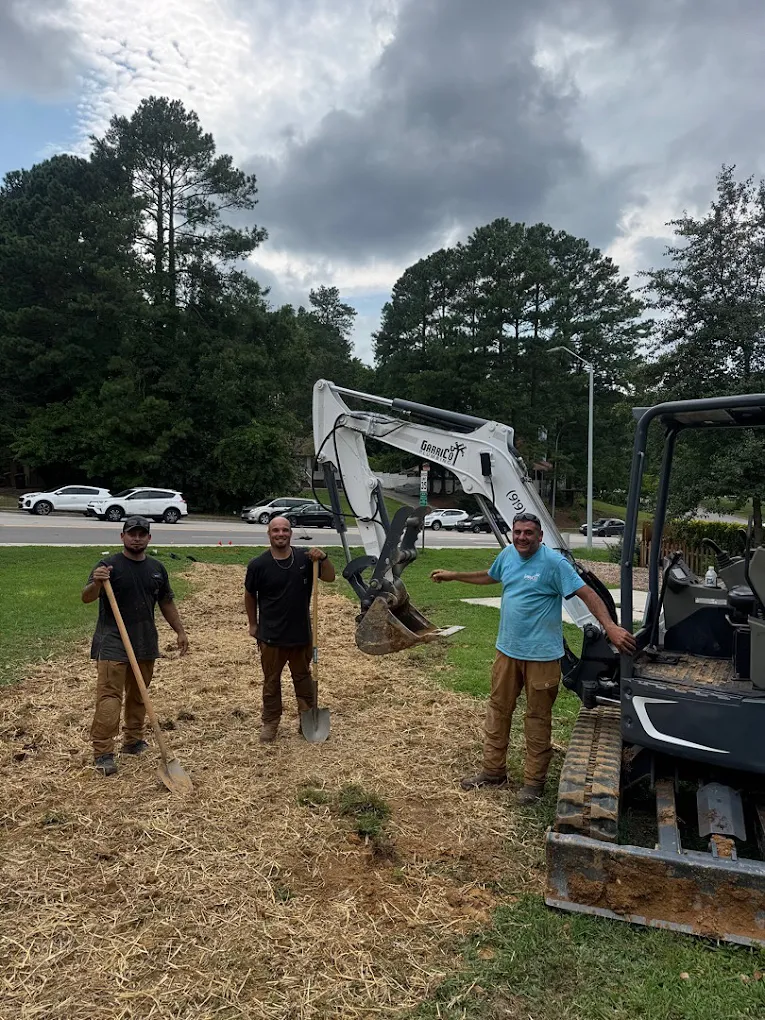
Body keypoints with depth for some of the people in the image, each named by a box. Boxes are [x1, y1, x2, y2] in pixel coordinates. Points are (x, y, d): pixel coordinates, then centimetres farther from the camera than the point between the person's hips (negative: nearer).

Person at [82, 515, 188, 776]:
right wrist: (96, 583, -40)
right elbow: (86, 598, -19)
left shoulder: (156, 568, 8)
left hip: (146, 643, 5)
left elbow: (166, 603, 16)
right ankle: (103, 752, -4)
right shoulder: (109, 565, -9)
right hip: (113, 643, -5)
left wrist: (180, 631, 12)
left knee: (138, 695, 14)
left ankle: (132, 740, 28)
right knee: (109, 696, -8)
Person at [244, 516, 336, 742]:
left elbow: (330, 577, -2)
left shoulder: (304, 558, -5)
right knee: (271, 682, 13)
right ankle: (270, 723, 29)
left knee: (303, 678, 17)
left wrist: (323, 558, -20)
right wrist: (253, 624, 7)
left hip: (301, 634, 2)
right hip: (271, 636, -2)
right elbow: (250, 596, 2)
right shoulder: (258, 565, -11)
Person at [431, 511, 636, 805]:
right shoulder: (508, 554, 3)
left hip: (541, 654, -6)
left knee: (537, 717, 7)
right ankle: (493, 771, 29)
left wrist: (610, 627, -32)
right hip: (507, 649, 6)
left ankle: (534, 781, 21)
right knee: (498, 709, 14)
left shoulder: (553, 562, -16)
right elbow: (489, 576, 24)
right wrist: (452, 576, 27)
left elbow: (587, 594, -20)